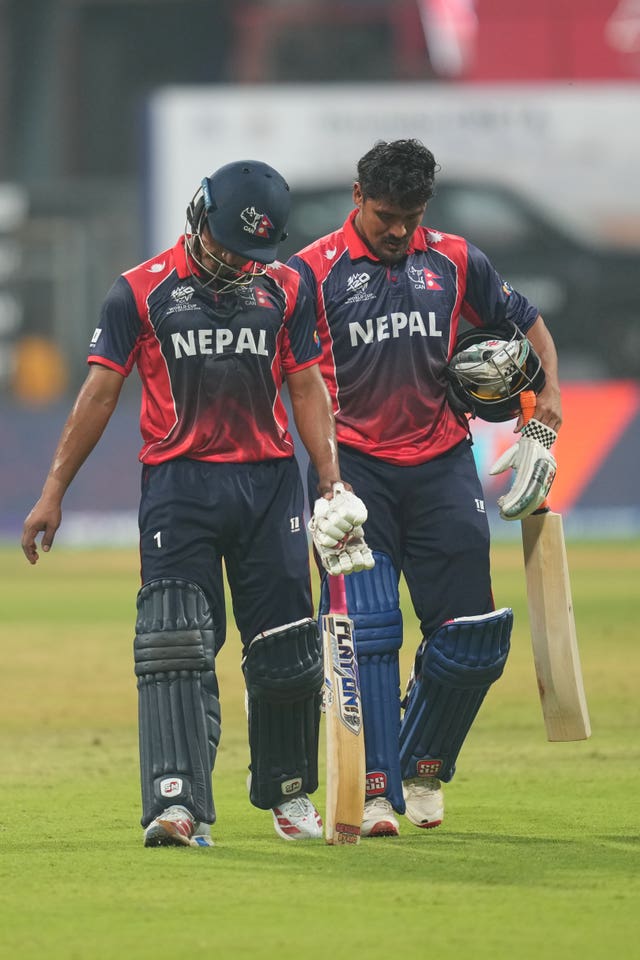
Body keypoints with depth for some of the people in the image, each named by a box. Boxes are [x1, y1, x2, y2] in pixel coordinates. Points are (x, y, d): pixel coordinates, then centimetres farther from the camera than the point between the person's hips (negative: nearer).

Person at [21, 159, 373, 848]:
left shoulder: (285, 289, 8)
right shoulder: (141, 291, 0)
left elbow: (307, 388, 10)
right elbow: (100, 392, 1)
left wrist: (332, 482, -2)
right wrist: (53, 494, -2)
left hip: (270, 480, 3)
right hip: (179, 482, -3)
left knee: (286, 649, 5)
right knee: (175, 648, -13)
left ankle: (286, 792, 23)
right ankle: (179, 808, -20)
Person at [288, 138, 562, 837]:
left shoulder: (455, 262, 8)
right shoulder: (313, 271, -1)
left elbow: (528, 327, 20)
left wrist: (545, 423, 10)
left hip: (442, 465, 3)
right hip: (354, 468, -3)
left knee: (471, 638, 0)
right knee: (367, 632, -11)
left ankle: (424, 767, 22)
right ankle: (375, 792, -9)